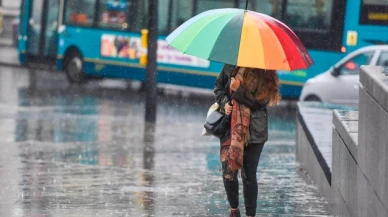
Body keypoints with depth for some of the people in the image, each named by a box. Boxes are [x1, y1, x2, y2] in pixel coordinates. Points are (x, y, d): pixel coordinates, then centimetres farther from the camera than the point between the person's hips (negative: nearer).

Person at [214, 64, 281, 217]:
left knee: (249, 175, 2)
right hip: (230, 126, 3)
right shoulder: (231, 67, -1)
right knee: (228, 171, 4)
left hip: (253, 130, -3)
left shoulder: (265, 75, -10)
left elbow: (261, 101, -15)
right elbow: (218, 86, 13)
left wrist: (239, 90, -21)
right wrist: (224, 102, -5)